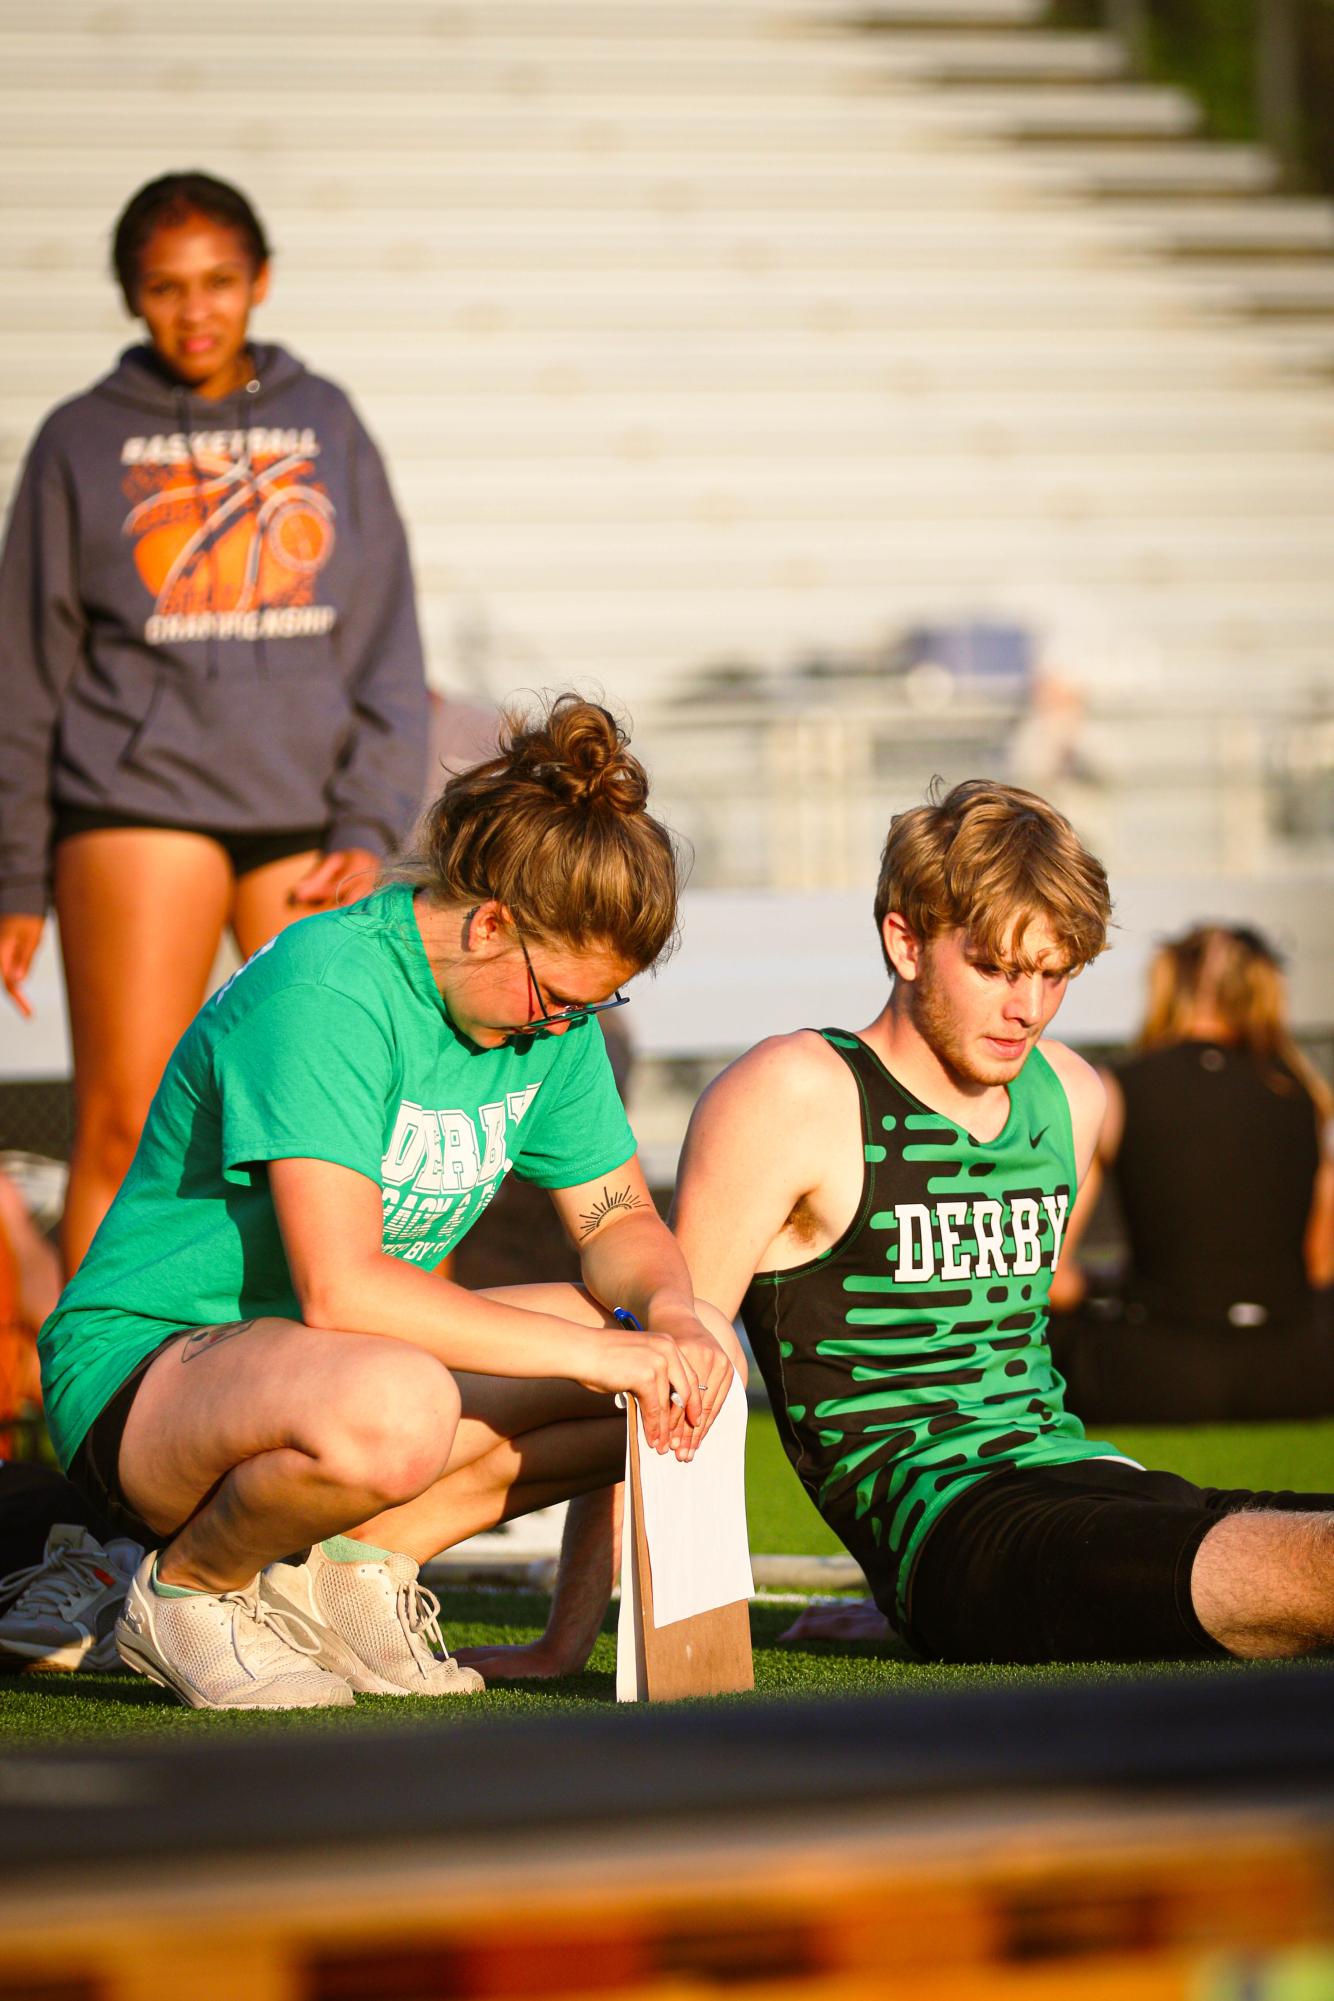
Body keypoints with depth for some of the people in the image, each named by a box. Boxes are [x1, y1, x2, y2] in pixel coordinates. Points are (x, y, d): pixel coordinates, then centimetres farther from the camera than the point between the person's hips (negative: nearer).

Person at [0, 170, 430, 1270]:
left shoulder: (327, 425, 12)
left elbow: (387, 643, 10)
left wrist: (369, 829, -1)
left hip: (304, 810, 2)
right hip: (138, 803, -2)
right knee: (123, 1127, -8)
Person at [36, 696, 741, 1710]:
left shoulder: (550, 1004, 1)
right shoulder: (326, 989, -24)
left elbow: (621, 1220, 11)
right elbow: (339, 1287, -33)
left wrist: (668, 1309, -13)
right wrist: (592, 1352, -31)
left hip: (366, 1347, 9)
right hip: (145, 1359, -9)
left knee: (695, 1357, -4)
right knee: (390, 1410, -42)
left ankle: (355, 1560, -2)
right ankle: (191, 1583, -10)